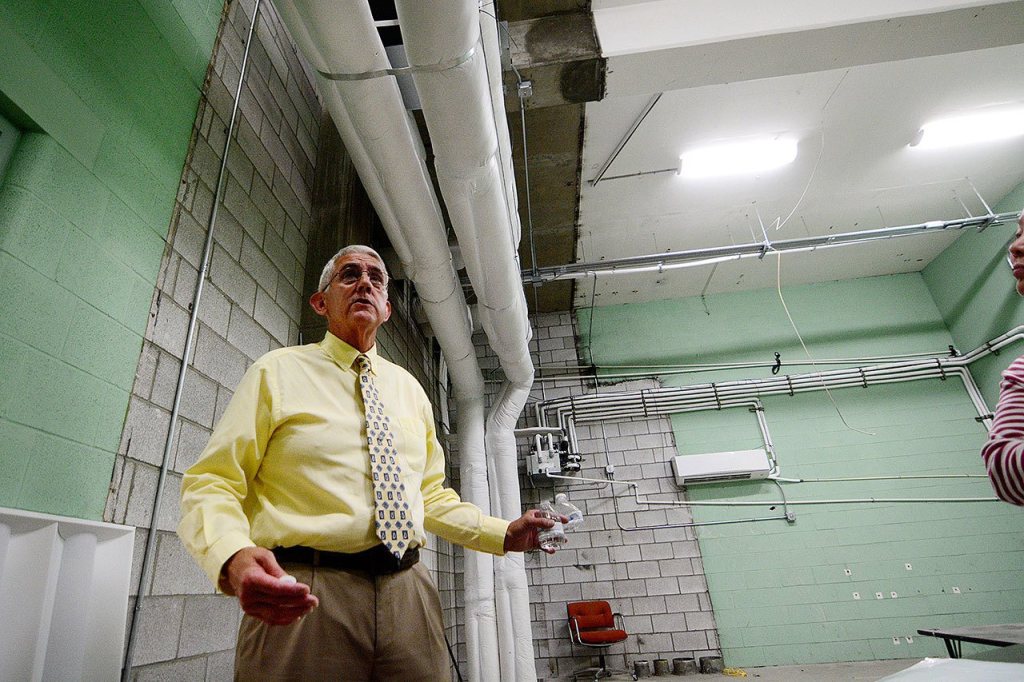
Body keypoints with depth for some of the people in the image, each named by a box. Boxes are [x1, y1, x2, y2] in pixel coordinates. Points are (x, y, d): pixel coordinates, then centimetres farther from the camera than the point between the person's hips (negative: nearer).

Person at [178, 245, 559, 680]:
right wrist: (233, 557, -25)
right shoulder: (278, 371, 1)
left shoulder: (409, 388, 14)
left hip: (409, 595, 4)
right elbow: (212, 482, -4)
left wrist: (505, 535, 7)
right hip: (303, 598, -3)